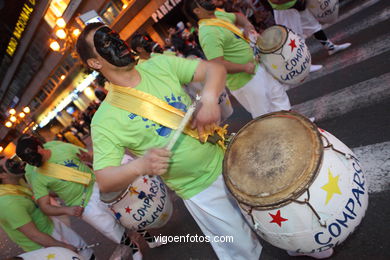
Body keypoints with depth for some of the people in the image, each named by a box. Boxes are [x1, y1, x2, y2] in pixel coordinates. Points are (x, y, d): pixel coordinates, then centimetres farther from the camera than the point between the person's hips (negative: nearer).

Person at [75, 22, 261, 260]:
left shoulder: (159, 64, -5)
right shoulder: (106, 118, -16)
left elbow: (215, 69, -8)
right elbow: (104, 181, -18)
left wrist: (209, 99, -29)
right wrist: (139, 165, -38)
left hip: (230, 156, 5)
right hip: (201, 192, -4)